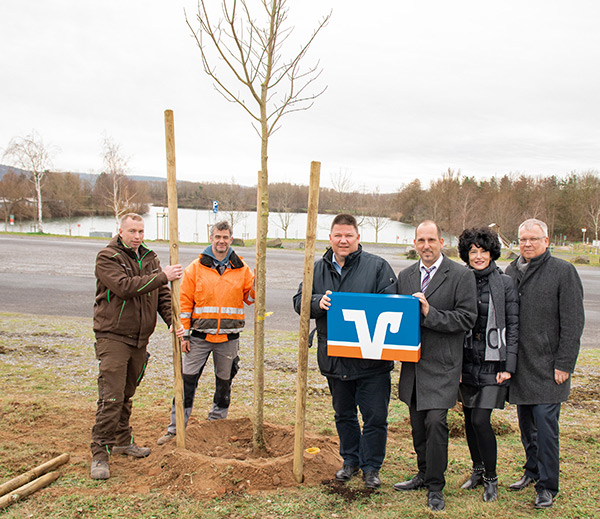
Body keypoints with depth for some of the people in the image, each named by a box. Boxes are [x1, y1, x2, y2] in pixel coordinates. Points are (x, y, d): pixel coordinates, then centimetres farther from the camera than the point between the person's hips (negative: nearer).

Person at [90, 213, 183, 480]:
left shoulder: (149, 258, 12)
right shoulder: (107, 257, -9)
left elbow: (162, 294, 11)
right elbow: (125, 287, -24)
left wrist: (174, 321, -5)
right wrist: (162, 276, -23)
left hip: (140, 338, 6)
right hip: (113, 336, -6)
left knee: (127, 394, 17)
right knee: (111, 397, -10)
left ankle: (121, 441, 31)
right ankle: (99, 453, -2)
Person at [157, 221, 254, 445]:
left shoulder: (241, 268, 4)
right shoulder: (196, 267, 0)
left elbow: (249, 297, 8)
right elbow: (185, 302, 1)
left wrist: (256, 284, -13)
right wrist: (184, 334, -3)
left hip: (229, 338, 2)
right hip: (200, 336, -1)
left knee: (224, 382, 12)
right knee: (187, 380, -1)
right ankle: (176, 428, 10)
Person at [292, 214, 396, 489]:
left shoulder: (377, 266, -4)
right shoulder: (317, 269, 8)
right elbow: (299, 301, 5)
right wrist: (318, 302, -16)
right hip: (334, 357, 4)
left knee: (375, 416, 3)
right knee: (343, 414, 19)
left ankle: (371, 466, 22)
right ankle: (350, 460, 37)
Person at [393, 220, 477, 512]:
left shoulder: (461, 275, -6)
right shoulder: (405, 276, 11)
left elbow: (467, 319, -11)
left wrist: (430, 314, -20)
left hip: (442, 363, -5)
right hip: (413, 362, 6)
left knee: (435, 422, -9)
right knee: (417, 423, 15)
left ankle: (435, 487, 7)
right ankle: (424, 474, 33)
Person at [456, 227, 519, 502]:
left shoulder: (505, 283, -4)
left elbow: (513, 326, -3)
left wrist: (508, 366, -7)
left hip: (492, 363, -4)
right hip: (467, 361, 4)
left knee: (480, 420, -8)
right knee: (469, 418, 12)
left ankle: (491, 479, 12)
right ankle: (477, 469, 33)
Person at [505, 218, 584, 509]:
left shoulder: (563, 271, -6)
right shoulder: (511, 271, 11)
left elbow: (573, 323, -8)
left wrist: (564, 364, -12)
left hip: (547, 365, -5)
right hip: (519, 363, 5)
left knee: (545, 423, -5)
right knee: (526, 423, 15)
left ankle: (547, 487, 9)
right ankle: (532, 471, 33)